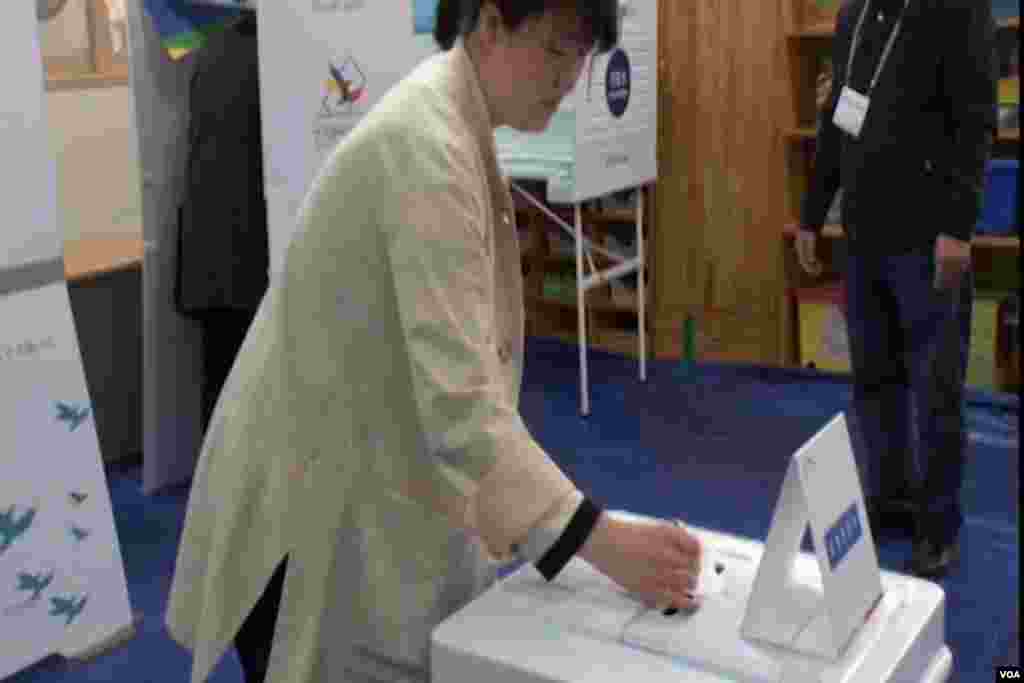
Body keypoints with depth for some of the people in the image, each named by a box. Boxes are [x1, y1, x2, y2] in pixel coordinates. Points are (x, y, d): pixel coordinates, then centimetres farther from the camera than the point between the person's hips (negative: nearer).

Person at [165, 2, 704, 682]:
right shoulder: (426, 149, -27)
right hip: (309, 498, -9)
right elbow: (459, 397, -33)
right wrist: (602, 539, -36)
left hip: (366, 481, 9)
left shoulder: (451, 124, 5)